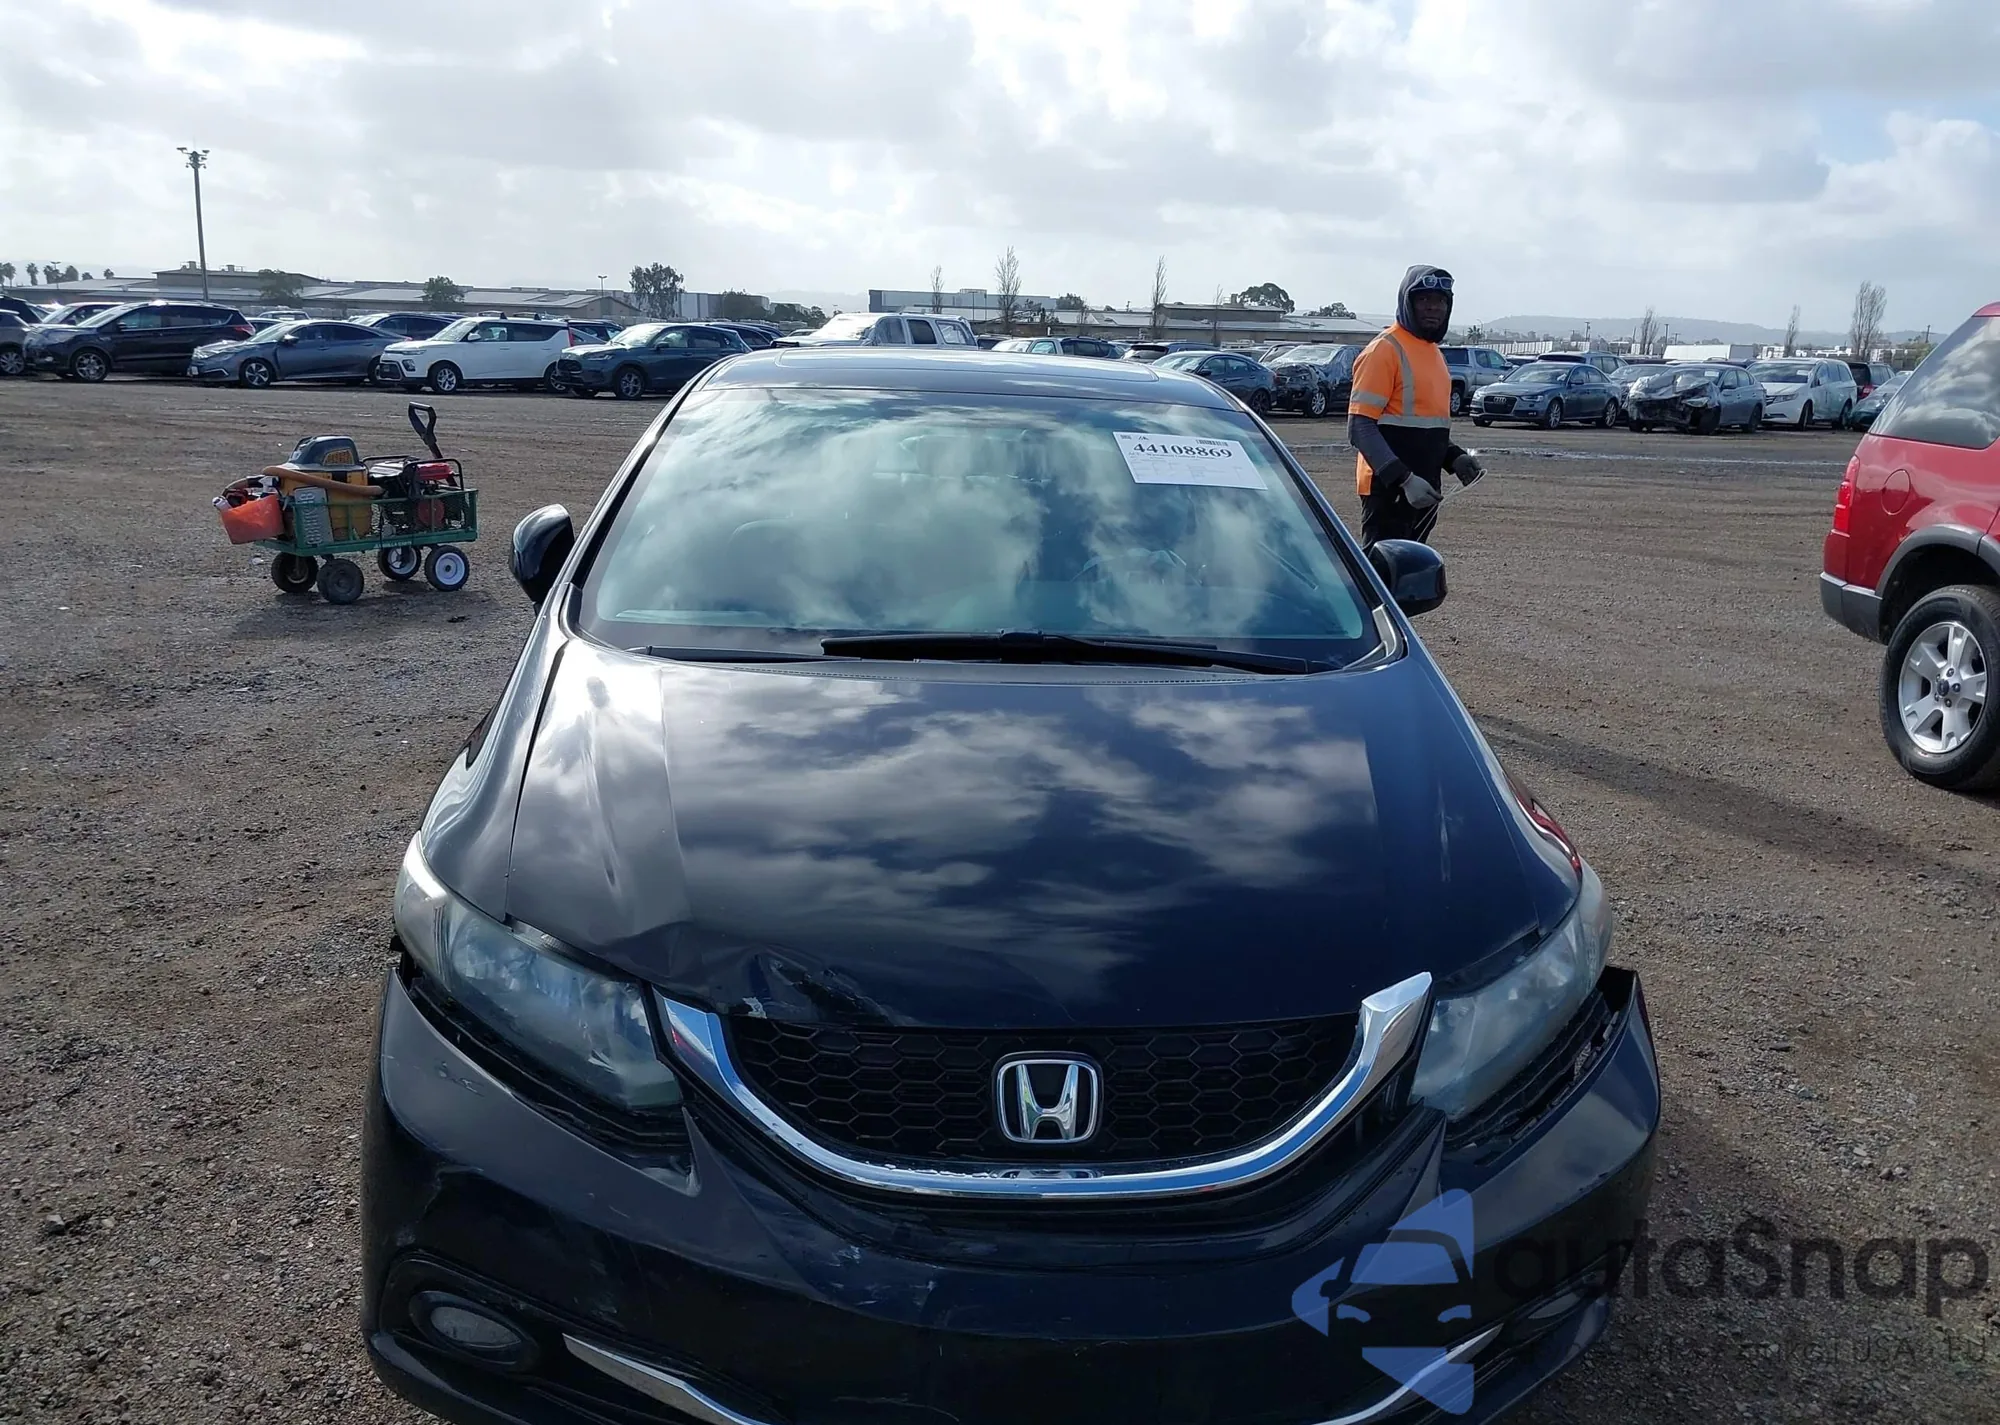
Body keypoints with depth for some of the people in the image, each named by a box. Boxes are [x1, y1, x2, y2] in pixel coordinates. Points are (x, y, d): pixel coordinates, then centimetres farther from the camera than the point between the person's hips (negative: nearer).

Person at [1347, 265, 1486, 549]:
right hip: (1388, 488, -9)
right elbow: (1360, 428, -19)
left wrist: (1454, 457, 7)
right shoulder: (1385, 350, -11)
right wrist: (1404, 479, -26)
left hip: (1422, 490, 9)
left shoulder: (1434, 352, 17)